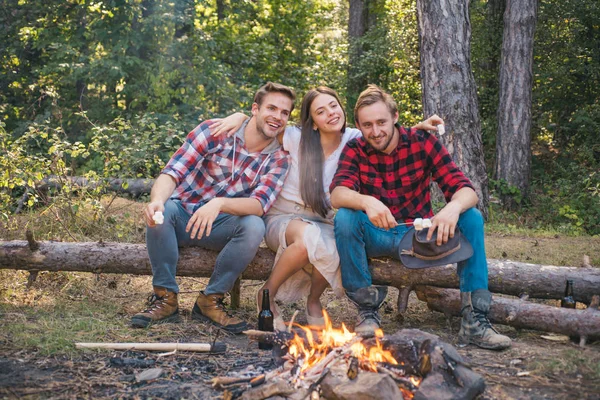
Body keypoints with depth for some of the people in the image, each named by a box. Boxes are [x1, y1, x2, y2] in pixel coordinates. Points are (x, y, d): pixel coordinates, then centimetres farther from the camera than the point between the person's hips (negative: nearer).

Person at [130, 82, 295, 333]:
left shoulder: (278, 160, -3)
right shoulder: (215, 131, -9)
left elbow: (259, 204, -20)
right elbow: (173, 171, -17)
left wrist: (219, 203, -40)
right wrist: (157, 199, -40)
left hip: (218, 227, 1)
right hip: (182, 217, -1)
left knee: (254, 226, -29)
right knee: (162, 210, -33)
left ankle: (210, 300, -12)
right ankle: (165, 298, -17)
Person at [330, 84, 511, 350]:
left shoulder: (423, 142, -6)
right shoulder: (355, 151, -4)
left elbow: (466, 191, -13)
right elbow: (337, 194, -22)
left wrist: (453, 207, -38)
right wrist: (366, 202, -45)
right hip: (377, 238, 0)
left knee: (472, 218, -23)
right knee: (345, 218, -29)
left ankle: (474, 320, -22)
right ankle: (367, 309, -17)